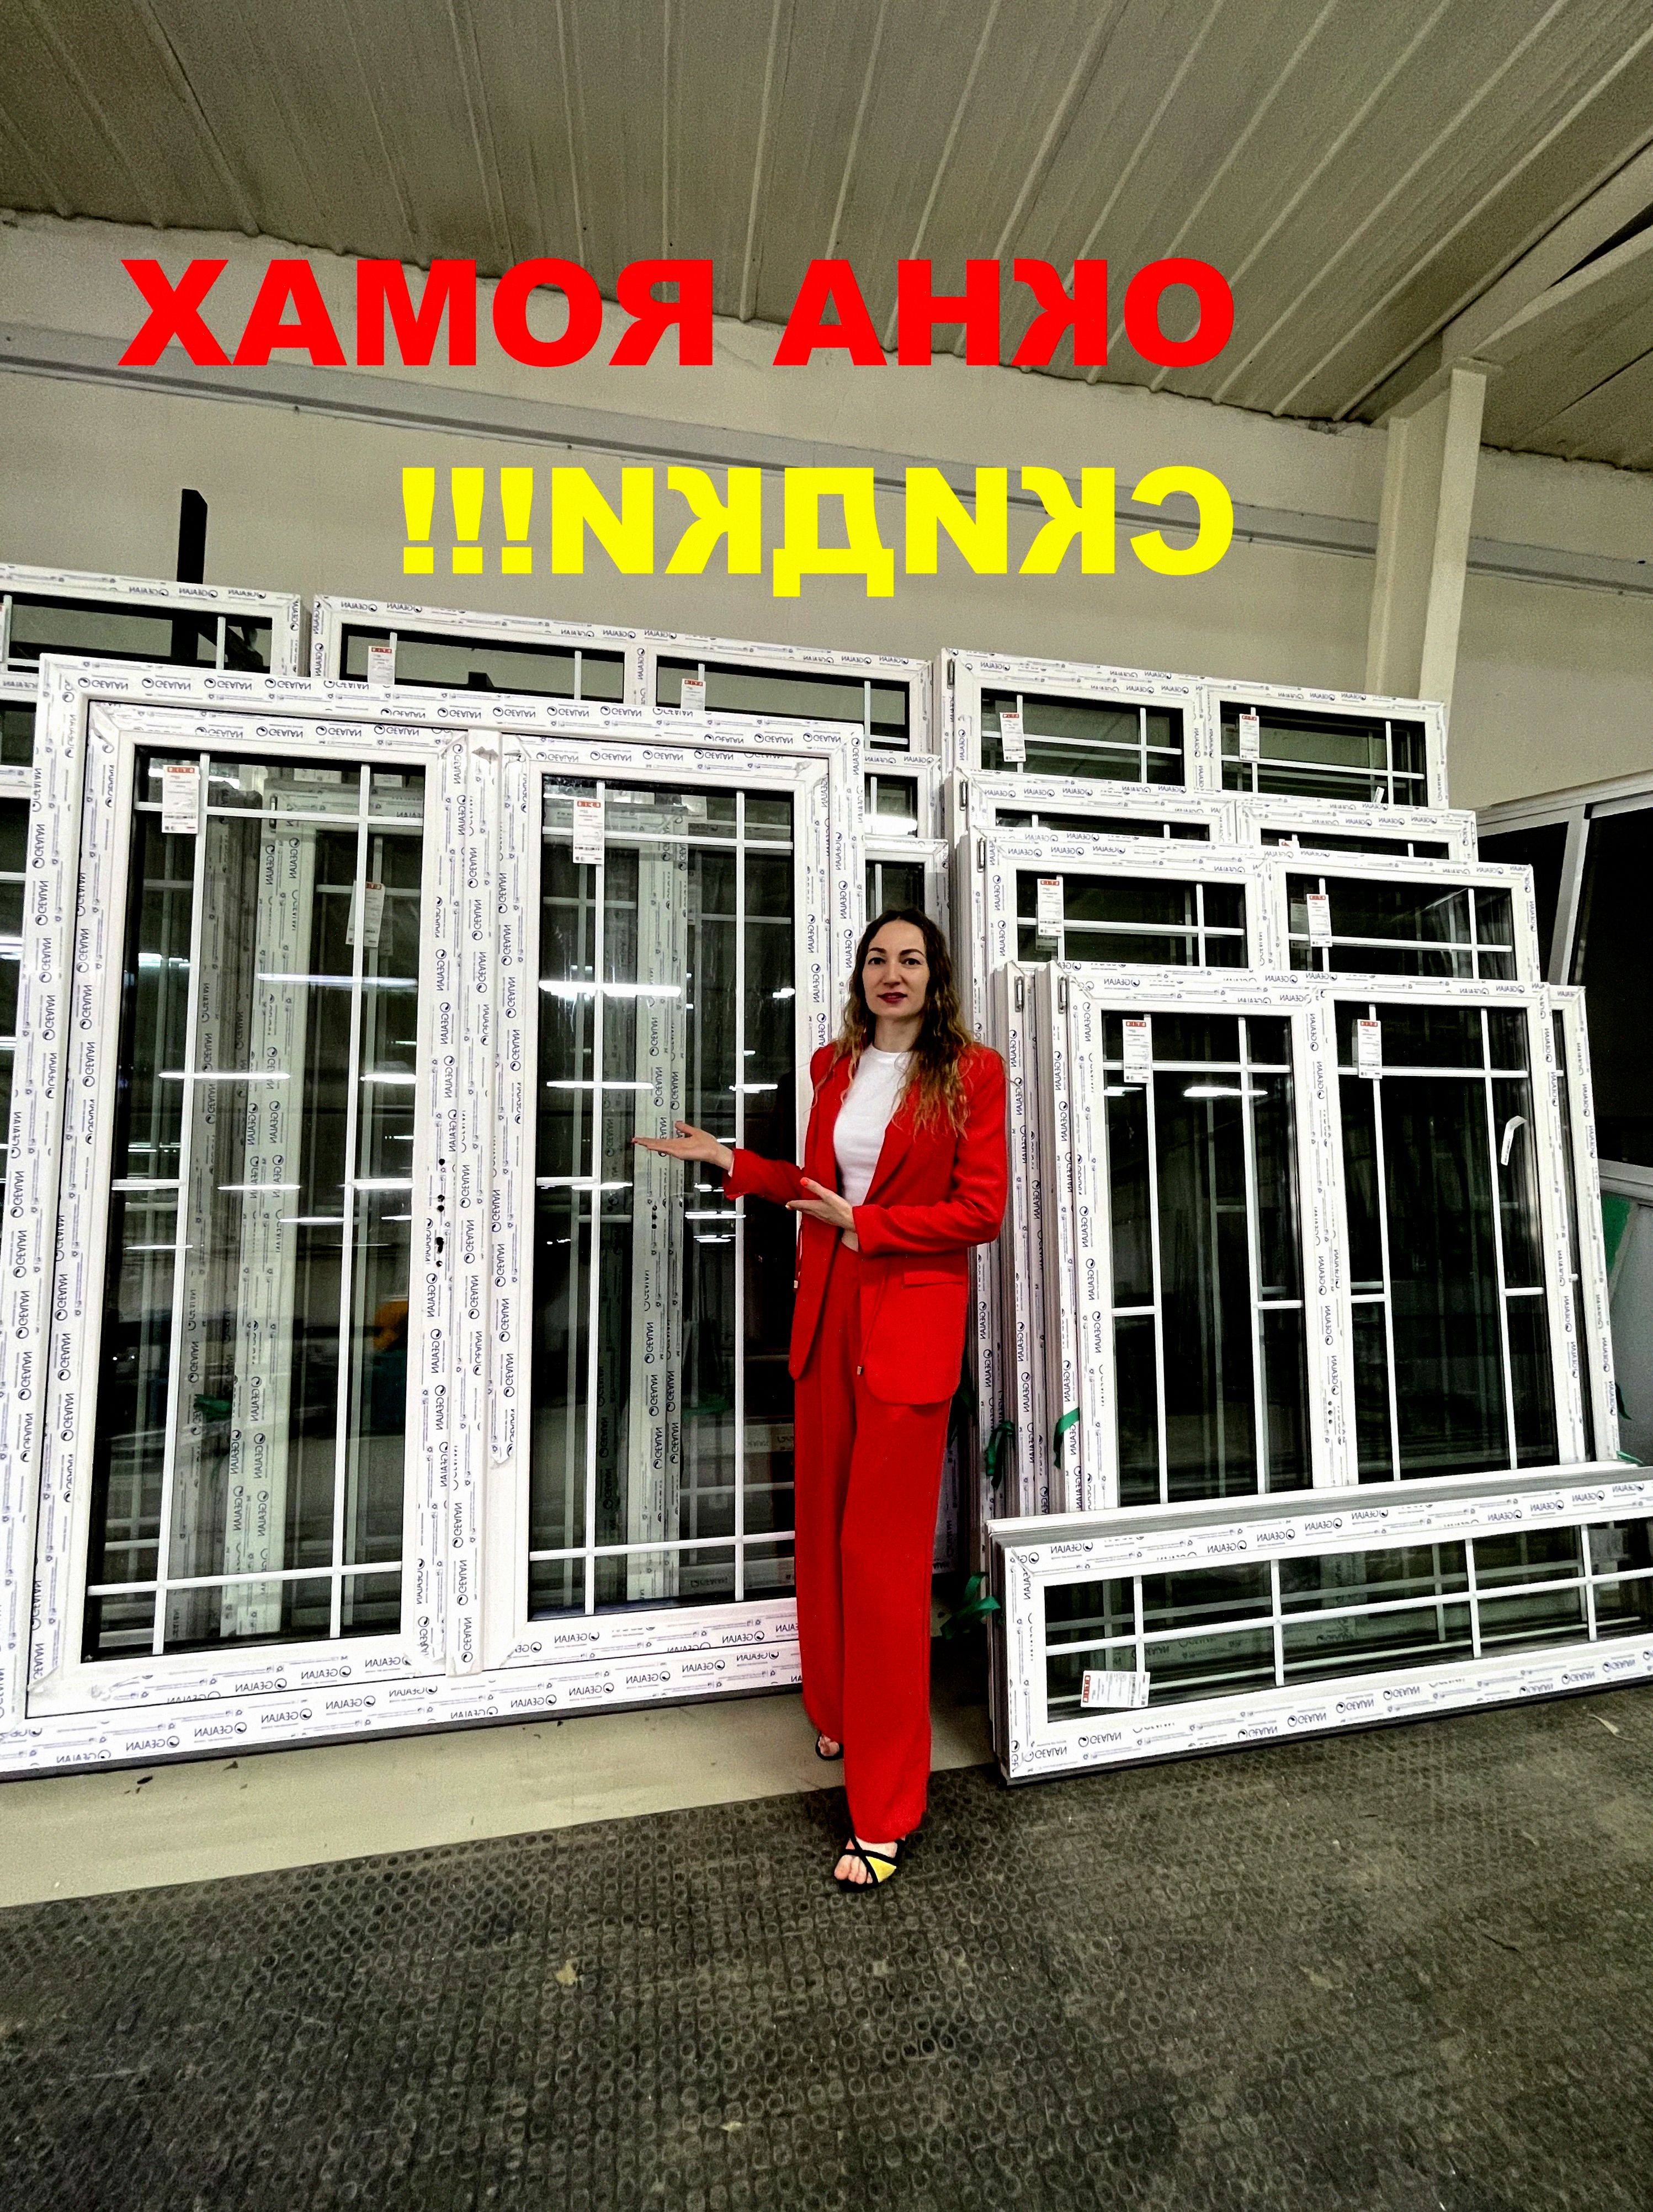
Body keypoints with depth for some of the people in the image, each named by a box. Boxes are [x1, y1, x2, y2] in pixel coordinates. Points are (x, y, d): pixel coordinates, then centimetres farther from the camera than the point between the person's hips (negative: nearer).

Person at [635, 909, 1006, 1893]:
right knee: (825, 1530, 15)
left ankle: (886, 1813, 16)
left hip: (910, 1321, -5)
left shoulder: (972, 1072, -4)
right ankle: (844, 1714, 40)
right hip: (829, 1312, 5)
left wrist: (866, 1226, -12)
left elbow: (982, 1211, -9)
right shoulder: (837, 1067, 12)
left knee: (883, 1554, -1)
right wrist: (732, 1161, 15)